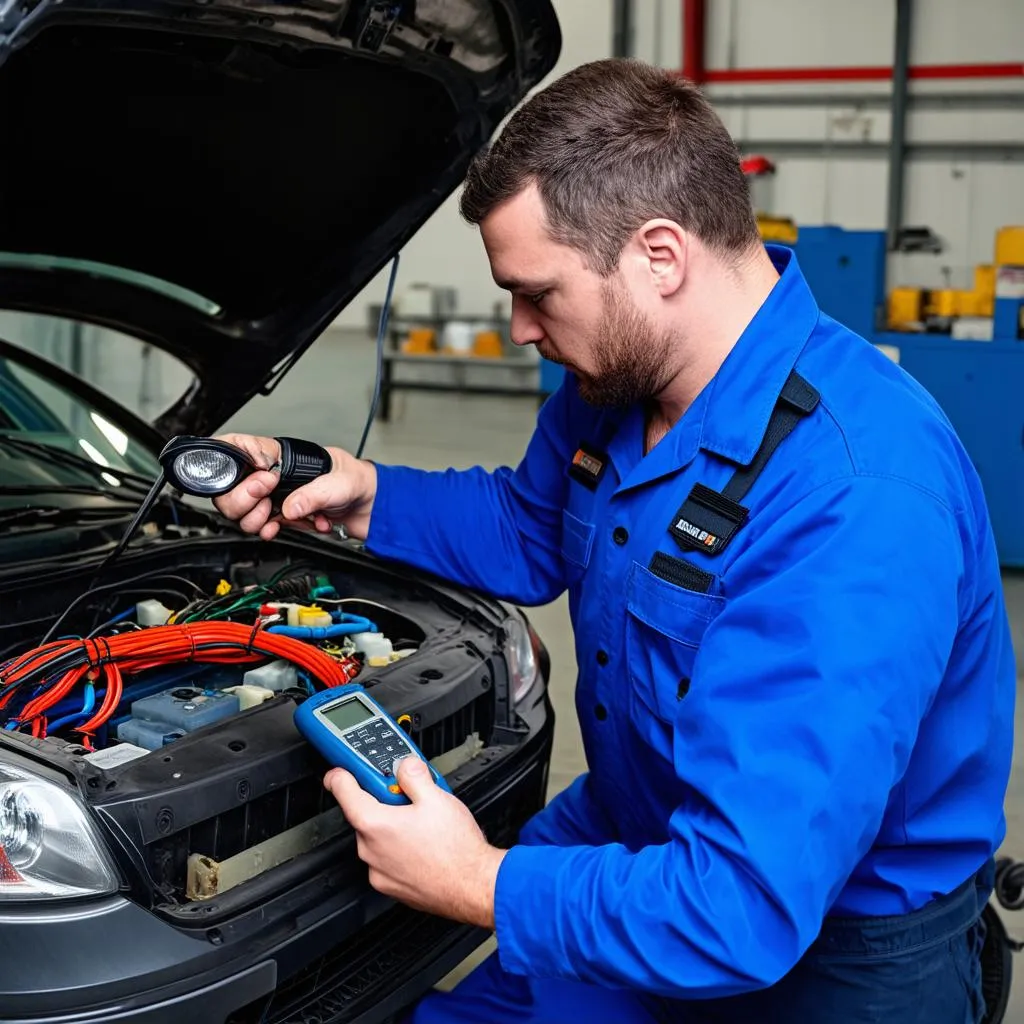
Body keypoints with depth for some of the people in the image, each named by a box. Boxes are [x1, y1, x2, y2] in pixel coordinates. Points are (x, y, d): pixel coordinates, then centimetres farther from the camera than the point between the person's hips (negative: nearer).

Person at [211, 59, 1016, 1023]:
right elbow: (530, 535, 15)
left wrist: (480, 886, -29)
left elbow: (744, 911, -37)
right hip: (636, 836, 7)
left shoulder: (857, 504, -36)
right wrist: (362, 496, -1)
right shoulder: (615, 381, -7)